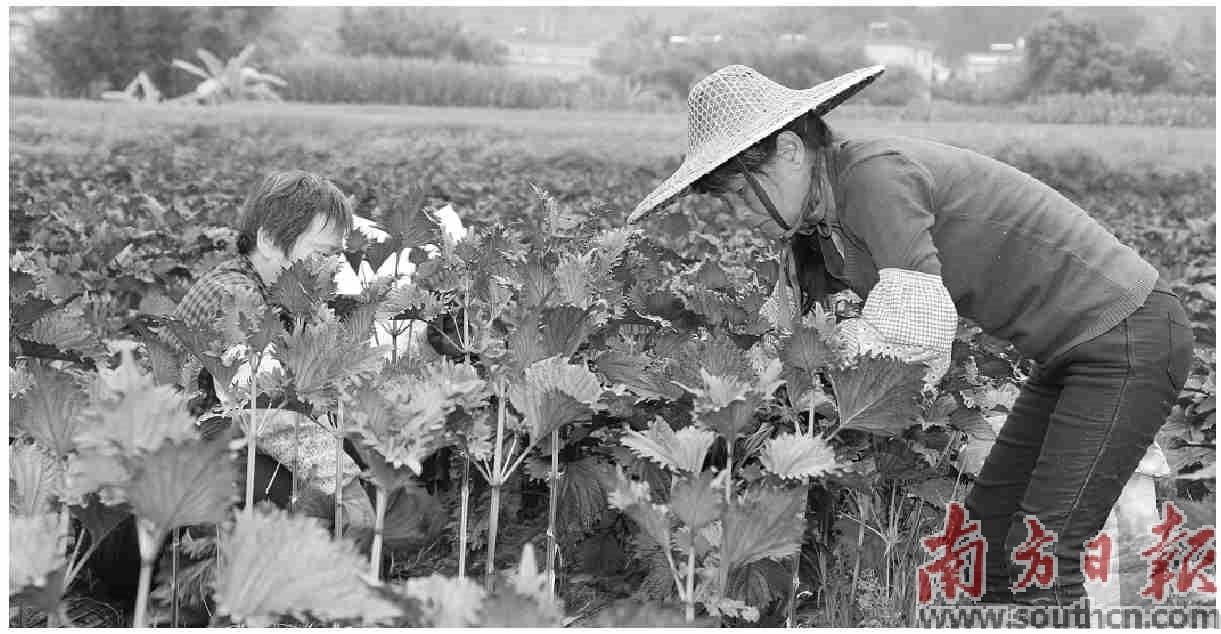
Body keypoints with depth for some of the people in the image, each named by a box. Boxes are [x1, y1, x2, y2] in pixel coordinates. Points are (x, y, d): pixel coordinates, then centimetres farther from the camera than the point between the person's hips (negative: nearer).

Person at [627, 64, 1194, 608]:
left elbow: (916, 335, -30)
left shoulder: (878, 174, -25)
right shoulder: (818, 219, 4)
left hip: (1129, 336, -9)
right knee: (989, 517, 11)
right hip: (1073, 350, 9)